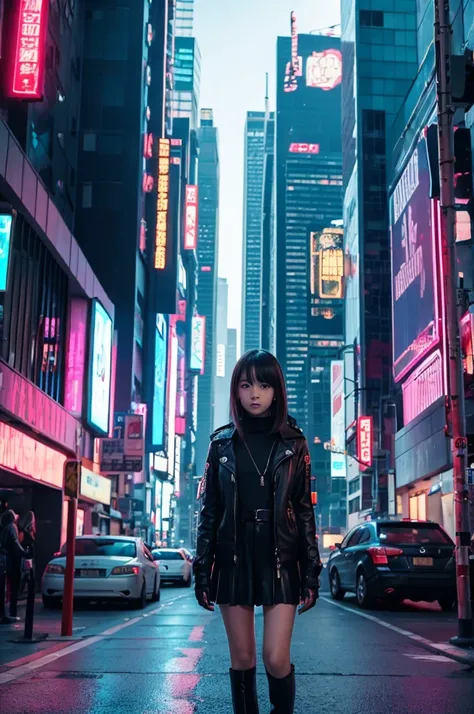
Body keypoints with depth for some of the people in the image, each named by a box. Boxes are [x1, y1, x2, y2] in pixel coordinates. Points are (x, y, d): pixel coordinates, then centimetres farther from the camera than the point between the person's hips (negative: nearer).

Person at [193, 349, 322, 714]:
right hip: (233, 561, 1)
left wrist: (312, 572, -2)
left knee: (277, 659, -8)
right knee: (242, 658, 6)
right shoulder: (222, 444, 5)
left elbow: (305, 511, 2)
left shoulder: (293, 443, 3)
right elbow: (209, 510, 6)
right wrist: (202, 570, 1)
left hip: (280, 561, -1)